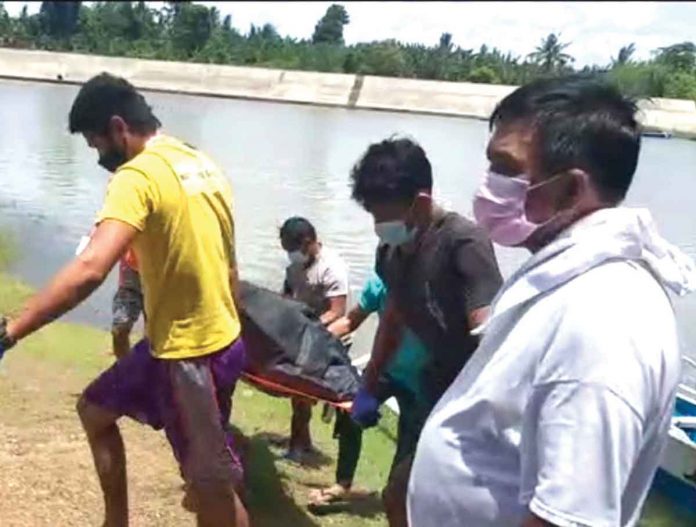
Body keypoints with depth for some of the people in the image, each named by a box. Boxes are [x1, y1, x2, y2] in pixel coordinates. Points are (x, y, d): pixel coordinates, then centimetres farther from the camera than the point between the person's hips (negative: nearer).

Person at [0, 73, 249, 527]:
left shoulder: (138, 176, -19)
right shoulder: (204, 165, 8)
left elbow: (90, 269, -34)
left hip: (192, 355, -9)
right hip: (217, 338, 9)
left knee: (212, 489, 6)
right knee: (96, 410, 25)